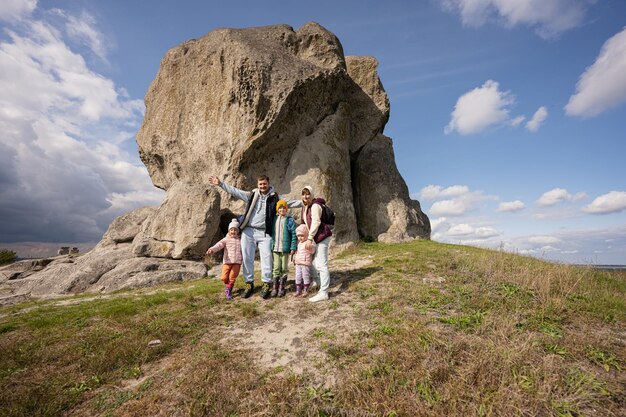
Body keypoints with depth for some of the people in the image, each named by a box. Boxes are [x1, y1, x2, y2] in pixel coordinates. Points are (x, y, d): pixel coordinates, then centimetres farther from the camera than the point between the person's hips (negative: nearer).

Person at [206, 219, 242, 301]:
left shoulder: (240, 240, 7)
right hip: (227, 262, 0)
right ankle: (228, 286, 32)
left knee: (232, 278, 1)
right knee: (224, 278, -1)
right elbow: (219, 245, -16)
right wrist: (212, 249, -34)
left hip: (237, 262, 0)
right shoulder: (226, 239, 1)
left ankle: (229, 291, 21)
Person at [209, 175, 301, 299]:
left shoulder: (274, 197, 7)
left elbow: (289, 203, 6)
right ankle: (249, 284, 19)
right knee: (247, 258, 6)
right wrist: (220, 183, 9)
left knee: (266, 258, -4)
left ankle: (266, 285, 8)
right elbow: (234, 191, 11)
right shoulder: (251, 195, 9)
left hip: (264, 233, -1)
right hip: (248, 231, 2)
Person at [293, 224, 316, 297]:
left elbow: (313, 251, -21)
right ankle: (298, 290, 21)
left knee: (306, 277, 2)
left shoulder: (309, 242, -11)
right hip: (298, 263, 7)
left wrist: (310, 247, -39)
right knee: (298, 277, 10)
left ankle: (306, 291, 14)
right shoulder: (299, 243, 15)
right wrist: (295, 258, 22)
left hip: (306, 263, -7)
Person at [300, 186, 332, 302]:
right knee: (314, 263, 20)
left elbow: (316, 222, -22)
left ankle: (323, 293, -4)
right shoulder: (305, 206, 14)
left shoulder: (315, 205, -14)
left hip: (322, 236, -10)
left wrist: (309, 238, -24)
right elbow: (305, 222, 18)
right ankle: (318, 283, 41)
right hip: (315, 238, 10)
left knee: (322, 264, -9)